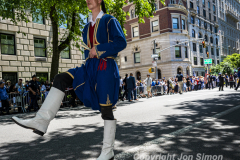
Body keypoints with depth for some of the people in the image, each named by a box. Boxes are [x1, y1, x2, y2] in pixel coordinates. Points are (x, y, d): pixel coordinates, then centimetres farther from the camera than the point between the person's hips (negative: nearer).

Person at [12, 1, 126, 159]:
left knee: (105, 109, -5)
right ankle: (42, 121, -19)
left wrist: (98, 49, -12)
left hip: (106, 69, -6)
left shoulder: (110, 20, 2)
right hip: (90, 67, 7)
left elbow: (121, 42, -9)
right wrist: (90, 54, 5)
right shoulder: (87, 27, 21)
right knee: (61, 79, -13)